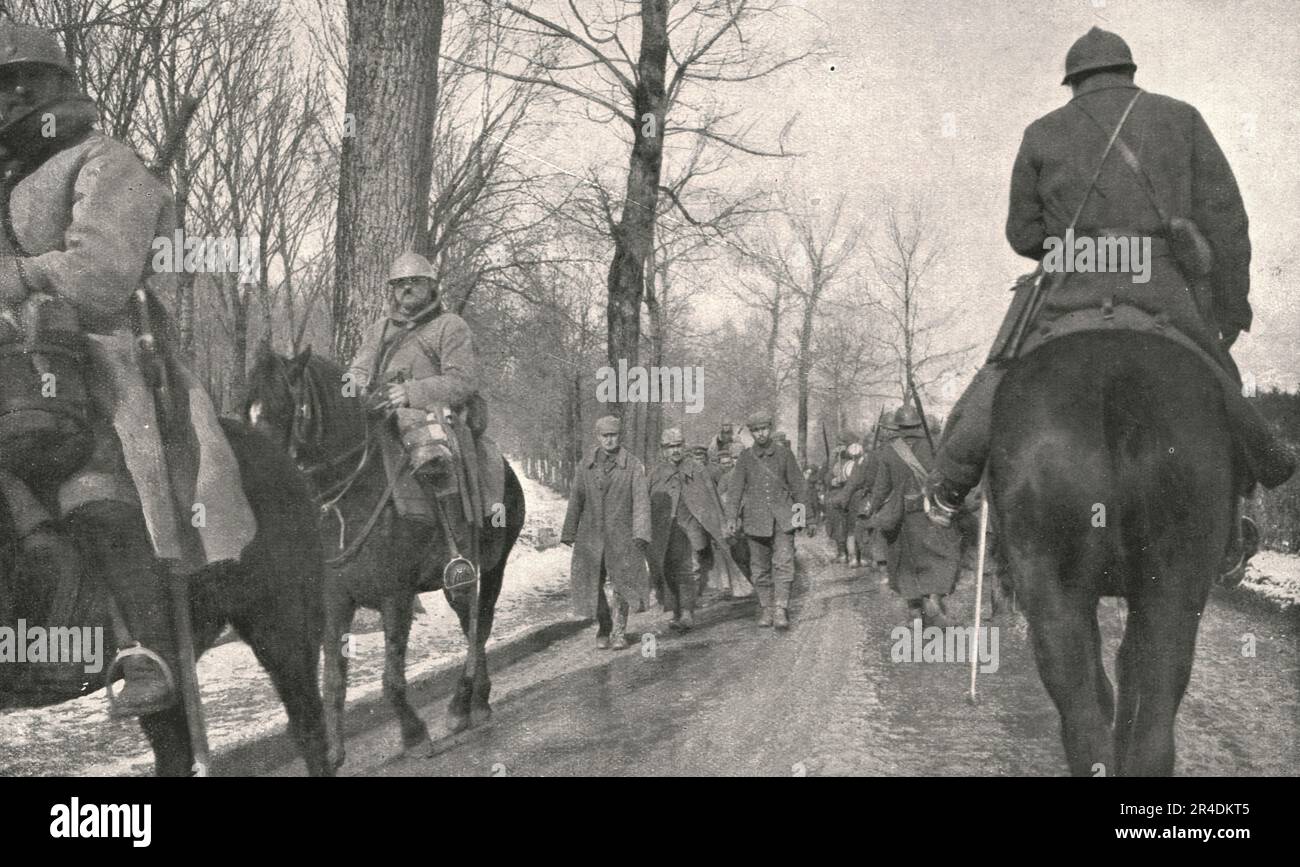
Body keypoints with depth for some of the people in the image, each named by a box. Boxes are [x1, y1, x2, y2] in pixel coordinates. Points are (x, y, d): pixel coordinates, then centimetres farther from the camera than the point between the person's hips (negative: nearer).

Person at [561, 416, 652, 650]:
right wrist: (569, 532, 7)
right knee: (592, 582, 1)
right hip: (591, 534, 2)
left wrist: (641, 532, -14)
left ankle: (619, 632, 9)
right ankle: (603, 629, 18)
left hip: (621, 534, -2)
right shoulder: (586, 465, 8)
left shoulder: (632, 464, 0)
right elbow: (576, 499, 10)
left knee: (620, 582, -3)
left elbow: (641, 499, -5)